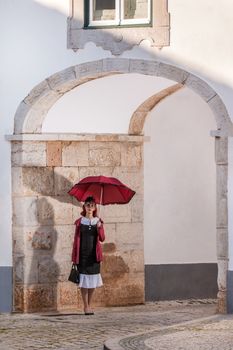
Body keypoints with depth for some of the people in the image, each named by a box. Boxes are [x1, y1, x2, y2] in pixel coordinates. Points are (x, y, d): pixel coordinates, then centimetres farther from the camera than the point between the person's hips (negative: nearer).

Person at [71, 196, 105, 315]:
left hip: (94, 255, 2)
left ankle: (89, 305, 18)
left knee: (93, 280, 5)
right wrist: (74, 256, -4)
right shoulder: (80, 222, 1)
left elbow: (102, 238, -1)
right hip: (83, 255, -2)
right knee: (84, 281, -3)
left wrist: (99, 228, -19)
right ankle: (86, 306, 4)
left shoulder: (98, 221, 6)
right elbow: (76, 240, 1)